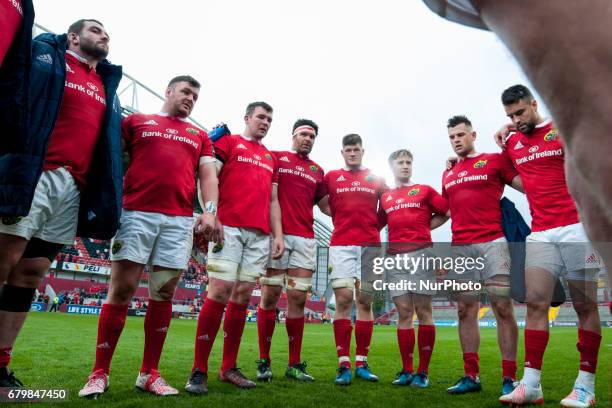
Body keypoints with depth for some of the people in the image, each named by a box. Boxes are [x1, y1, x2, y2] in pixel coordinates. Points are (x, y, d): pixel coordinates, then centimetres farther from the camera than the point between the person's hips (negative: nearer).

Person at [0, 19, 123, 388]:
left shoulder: (107, 84, 25)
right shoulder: (44, 54, 10)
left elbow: (113, 137, 23)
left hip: (75, 189, 6)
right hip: (33, 176, -5)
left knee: (32, 274, 7)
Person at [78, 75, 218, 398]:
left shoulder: (199, 136, 22)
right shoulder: (136, 121, 16)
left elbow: (208, 175, 12)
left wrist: (210, 210, -5)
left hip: (180, 220, 2)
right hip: (136, 213, -2)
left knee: (163, 294, 2)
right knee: (122, 289, -4)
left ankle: (149, 373, 13)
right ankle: (100, 373, 8)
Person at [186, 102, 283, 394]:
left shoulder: (270, 158, 24)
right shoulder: (228, 142, 10)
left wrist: (278, 235, 10)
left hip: (260, 235, 5)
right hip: (229, 228, -5)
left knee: (242, 296, 5)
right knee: (219, 291, -11)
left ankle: (229, 368, 14)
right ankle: (199, 370, -1)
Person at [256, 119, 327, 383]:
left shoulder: (317, 171, 20)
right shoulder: (275, 157, 10)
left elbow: (325, 204, 25)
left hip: (305, 238, 3)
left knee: (298, 298, 3)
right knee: (270, 295, -1)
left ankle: (294, 364, 12)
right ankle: (264, 361, 11)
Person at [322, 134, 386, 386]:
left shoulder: (376, 179, 15)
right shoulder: (331, 177, 11)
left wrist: (373, 227, 12)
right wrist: (344, 223, 11)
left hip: (370, 245, 2)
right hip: (341, 244, -2)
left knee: (365, 301, 2)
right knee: (343, 298, -9)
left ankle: (361, 363, 11)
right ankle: (343, 365, -4)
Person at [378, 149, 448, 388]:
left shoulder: (424, 190, 13)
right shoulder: (385, 197, 19)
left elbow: (447, 212, 12)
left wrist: (424, 227, 6)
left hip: (421, 253, -2)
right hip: (395, 256, 3)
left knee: (423, 310, -2)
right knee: (403, 312, 3)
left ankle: (423, 372, 5)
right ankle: (406, 370, 9)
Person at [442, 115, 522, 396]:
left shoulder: (495, 160, 7)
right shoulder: (448, 175, 20)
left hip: (493, 243, -4)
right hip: (460, 248, 5)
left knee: (503, 308, -4)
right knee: (465, 310, 4)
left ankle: (509, 379, 5)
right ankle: (471, 376, 12)